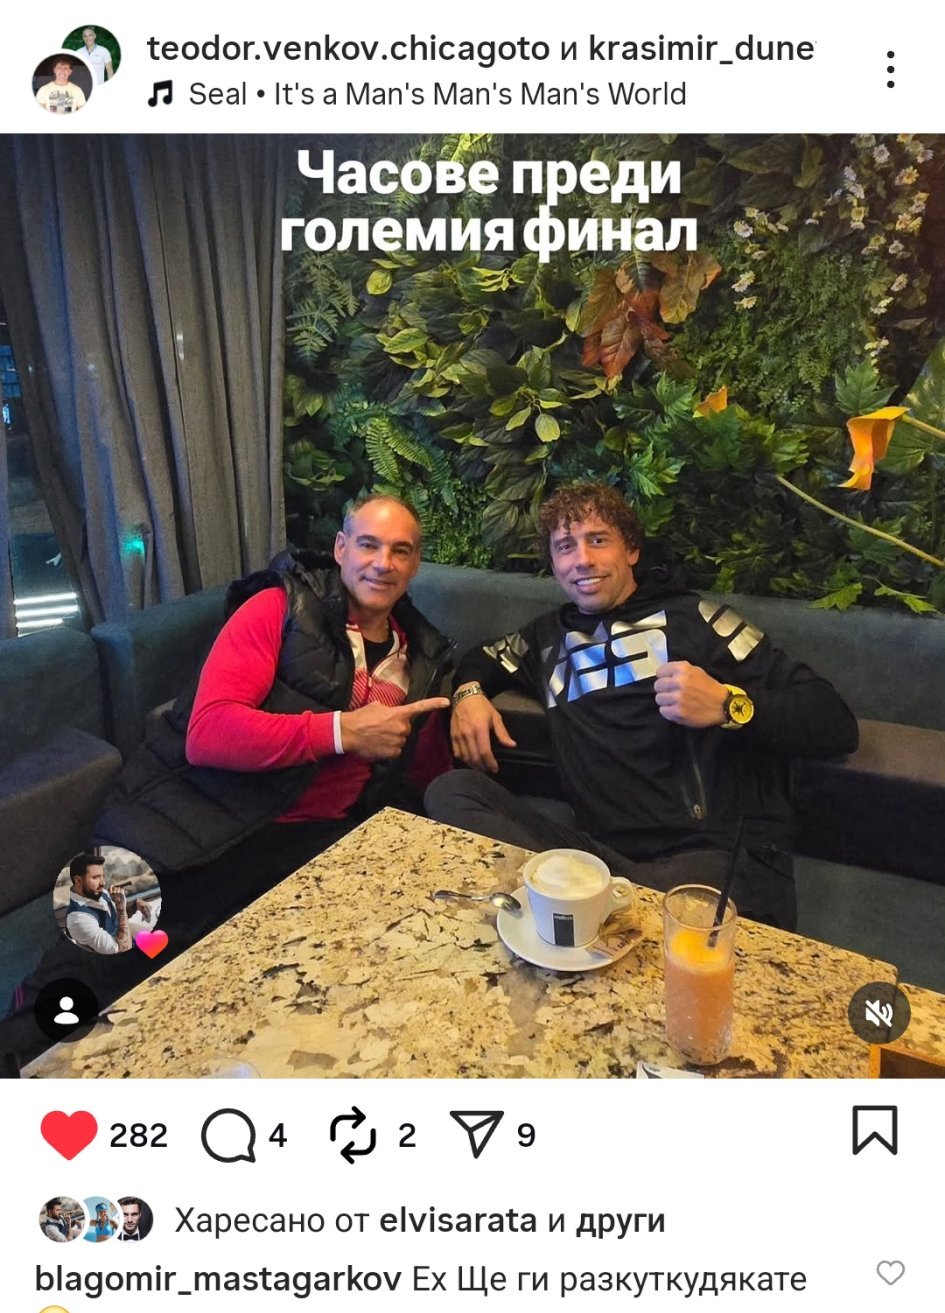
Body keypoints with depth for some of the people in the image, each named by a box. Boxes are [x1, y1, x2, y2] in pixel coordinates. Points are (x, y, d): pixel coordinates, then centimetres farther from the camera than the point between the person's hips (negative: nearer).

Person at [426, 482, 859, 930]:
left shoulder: (695, 619, 7)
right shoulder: (551, 635, 22)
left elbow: (837, 725, 3)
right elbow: (484, 658, 43)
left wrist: (729, 705, -17)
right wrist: (469, 690, 18)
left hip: (721, 855, -6)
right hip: (607, 855, 6)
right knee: (451, 791, -15)